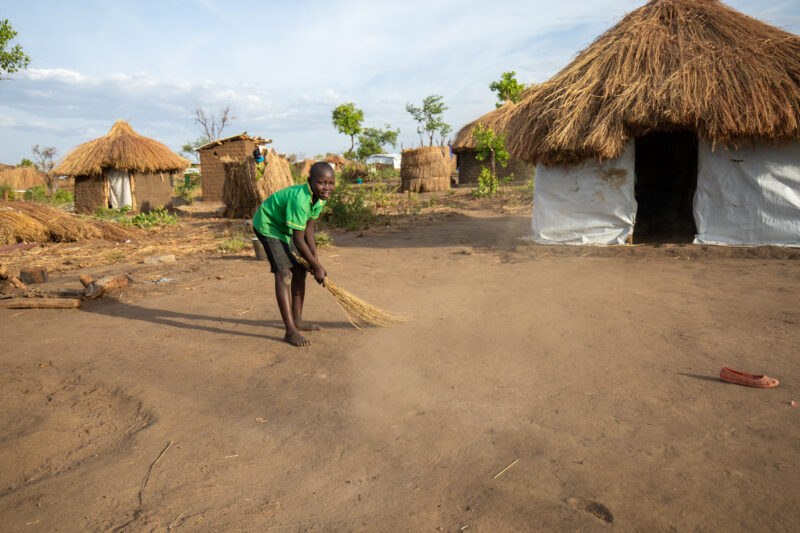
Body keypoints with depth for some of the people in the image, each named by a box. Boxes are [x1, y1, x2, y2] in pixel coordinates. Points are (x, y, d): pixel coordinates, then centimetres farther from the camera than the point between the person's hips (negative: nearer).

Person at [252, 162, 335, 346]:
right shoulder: (299, 199, -37)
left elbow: (309, 229, 0)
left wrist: (315, 260, -4)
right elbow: (298, 240, -31)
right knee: (284, 274, -16)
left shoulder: (320, 197, -10)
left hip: (285, 227, 9)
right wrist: (317, 267, -21)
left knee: (299, 271, 10)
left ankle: (297, 320, 24)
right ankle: (290, 331, -14)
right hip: (267, 225, -9)